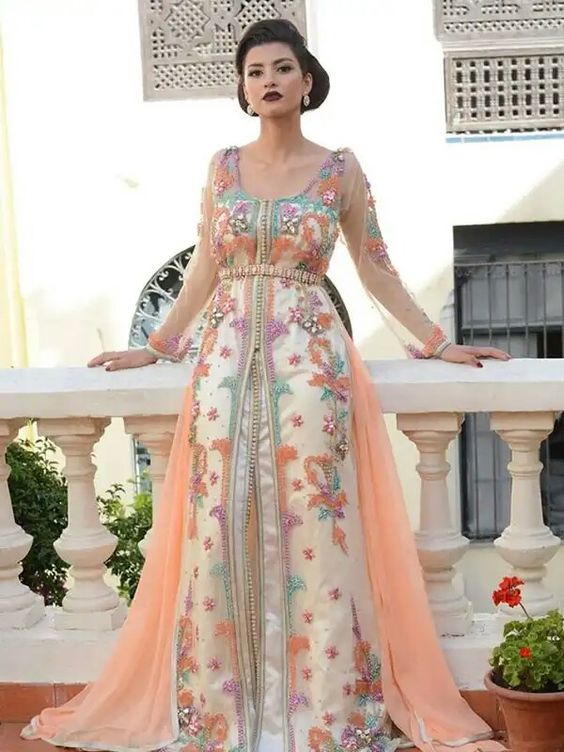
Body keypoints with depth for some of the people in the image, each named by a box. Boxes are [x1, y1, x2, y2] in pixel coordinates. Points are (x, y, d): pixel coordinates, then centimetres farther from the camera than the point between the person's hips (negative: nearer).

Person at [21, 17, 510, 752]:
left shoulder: (340, 168, 4)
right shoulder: (223, 166, 10)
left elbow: (376, 270, 8)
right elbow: (204, 270, 15)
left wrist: (438, 343, 6)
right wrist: (155, 347, 14)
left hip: (310, 355, -2)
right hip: (227, 355, 3)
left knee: (315, 524, -3)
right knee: (219, 523, 1)